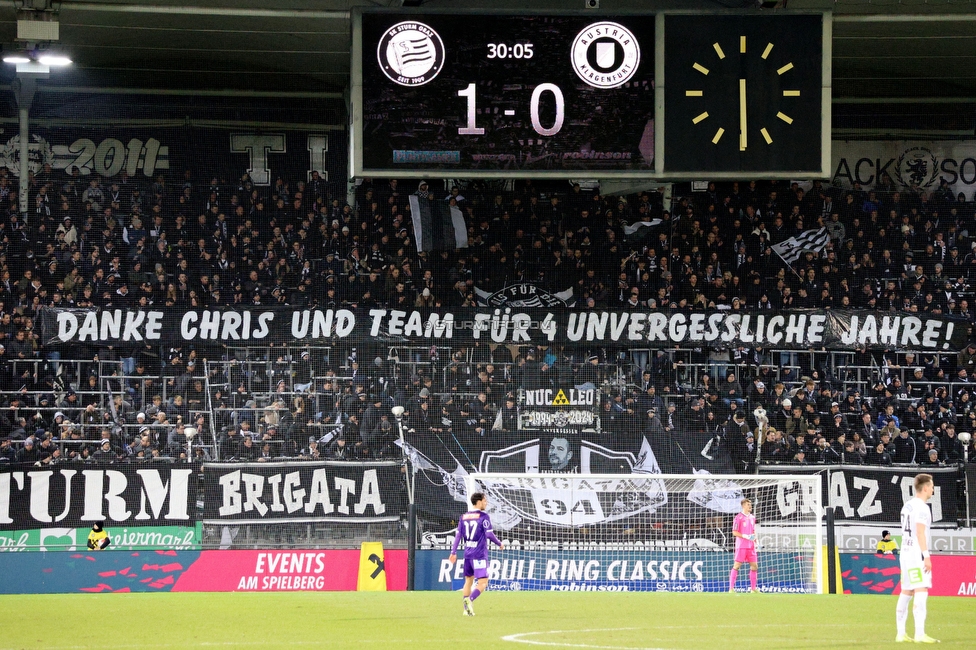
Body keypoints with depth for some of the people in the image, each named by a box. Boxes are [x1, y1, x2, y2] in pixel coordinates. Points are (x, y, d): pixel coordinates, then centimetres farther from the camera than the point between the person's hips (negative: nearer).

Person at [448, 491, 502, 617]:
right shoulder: (483, 516, -9)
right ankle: (469, 599, -30)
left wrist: (453, 552, 8)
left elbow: (458, 535, 7)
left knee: (468, 580, 18)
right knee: (483, 582, -7)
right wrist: (499, 543, 4)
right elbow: (489, 534, -13)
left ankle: (467, 609, 15)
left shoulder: (464, 517, 9)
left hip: (468, 553, 6)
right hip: (479, 554, -6)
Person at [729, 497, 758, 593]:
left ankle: (753, 588, 12)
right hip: (741, 546, -7)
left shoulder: (752, 517, 14)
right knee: (736, 566, -7)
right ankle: (731, 588, -6)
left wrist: (755, 539, 9)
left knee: (754, 566, 5)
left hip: (751, 546, 7)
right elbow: (734, 532, -9)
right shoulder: (739, 517, -7)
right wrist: (745, 536, -21)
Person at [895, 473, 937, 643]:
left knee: (906, 593, 12)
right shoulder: (921, 507, -11)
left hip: (906, 553, 10)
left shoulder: (907, 506, 16)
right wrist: (926, 556, -19)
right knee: (921, 592, -14)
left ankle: (900, 634, 14)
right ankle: (920, 634, -23)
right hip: (917, 554, -10)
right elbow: (920, 533, -18)